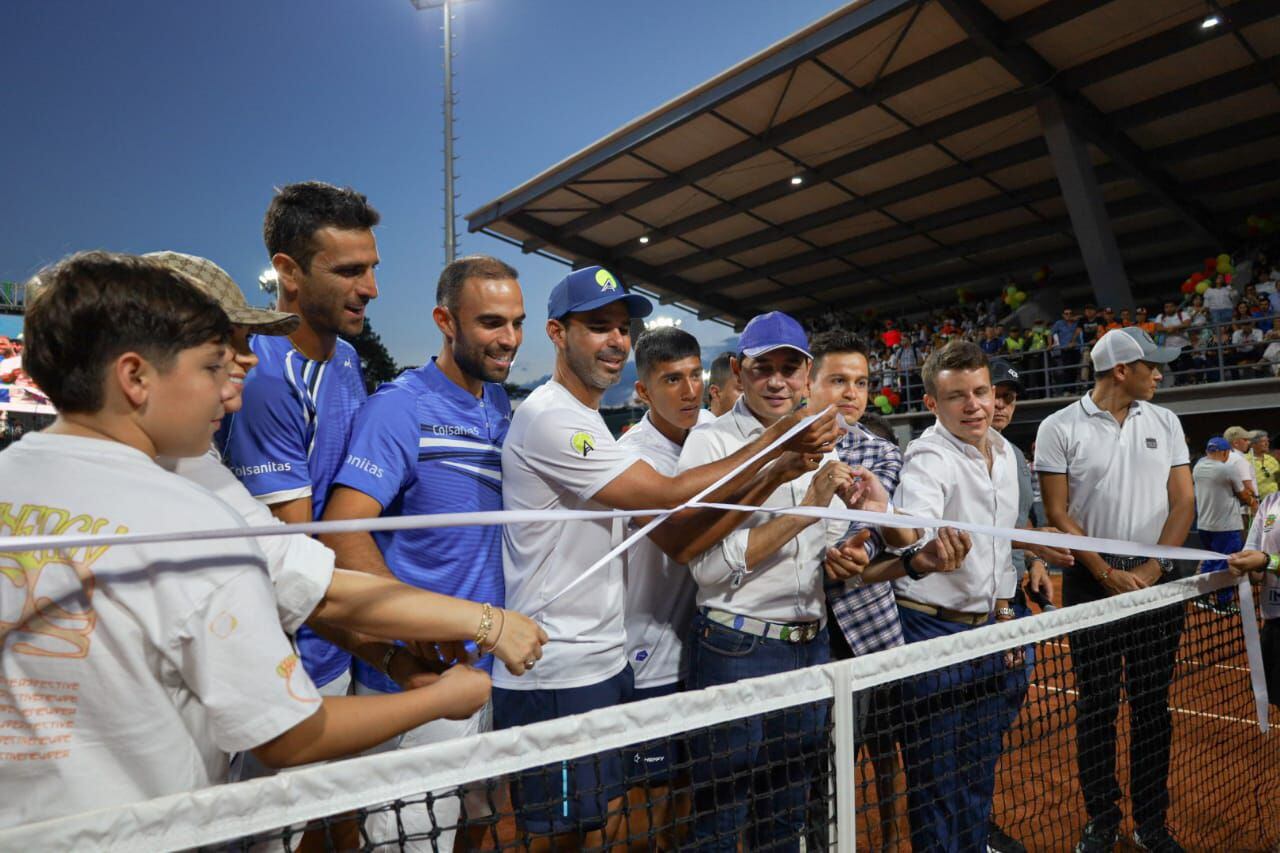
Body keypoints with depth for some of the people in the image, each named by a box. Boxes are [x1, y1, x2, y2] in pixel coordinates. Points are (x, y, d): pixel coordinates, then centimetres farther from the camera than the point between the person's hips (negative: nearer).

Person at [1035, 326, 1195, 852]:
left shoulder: (1165, 422, 6)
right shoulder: (1060, 427, -5)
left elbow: (1183, 501, 4)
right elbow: (1058, 512, -6)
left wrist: (1151, 570, -8)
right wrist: (1108, 574, -12)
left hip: (1157, 582, 3)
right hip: (1091, 582, -3)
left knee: (1153, 705, 10)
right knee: (1096, 705, 6)